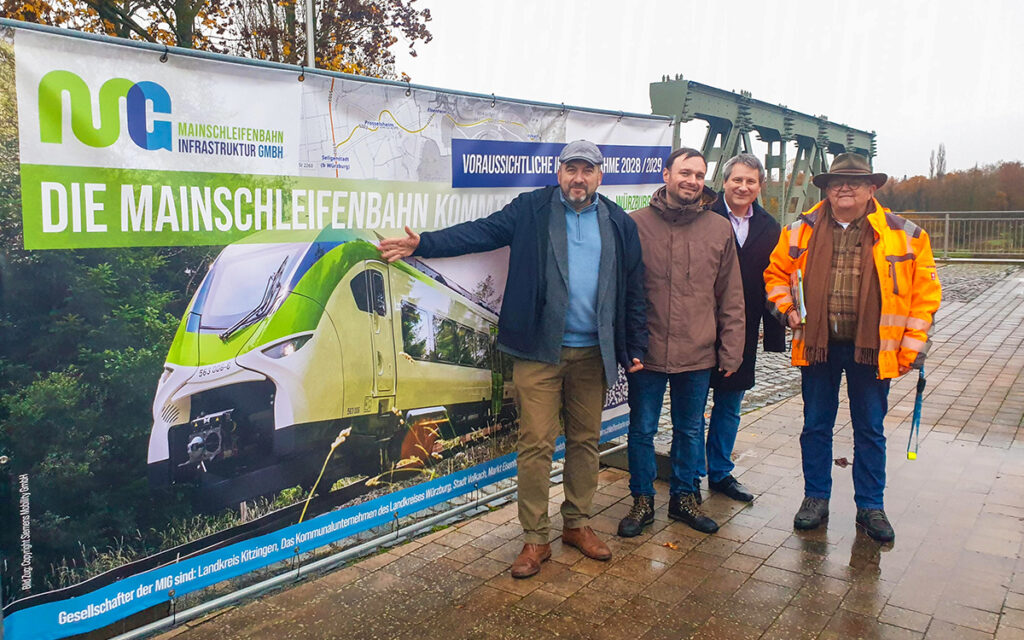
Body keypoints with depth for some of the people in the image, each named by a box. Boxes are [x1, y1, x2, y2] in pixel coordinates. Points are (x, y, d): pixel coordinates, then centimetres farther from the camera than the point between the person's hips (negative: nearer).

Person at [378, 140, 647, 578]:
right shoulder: (531, 210, 3)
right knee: (536, 445, -1)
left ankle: (577, 524, 31)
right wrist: (423, 244, -14)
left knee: (585, 440, 13)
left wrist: (635, 348, 9)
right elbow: (480, 232, -3)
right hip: (539, 350, -2)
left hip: (592, 353, 3)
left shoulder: (620, 225, 9)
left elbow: (633, 290, 12)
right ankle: (535, 539, 12)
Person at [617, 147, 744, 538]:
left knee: (691, 430, 16)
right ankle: (642, 501, 27)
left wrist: (730, 351, 3)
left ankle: (684, 497, 34)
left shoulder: (720, 230, 3)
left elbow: (731, 298, 6)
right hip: (647, 353, -2)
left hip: (699, 355, 2)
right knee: (642, 430, 10)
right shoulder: (636, 224, -3)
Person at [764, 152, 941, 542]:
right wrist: (789, 310, -1)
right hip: (817, 345, 1)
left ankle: (870, 507, 26)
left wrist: (912, 347, -4)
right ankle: (816, 498, 27)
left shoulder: (903, 235, -3)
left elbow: (924, 292, 0)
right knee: (816, 425, 11)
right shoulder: (802, 231, 0)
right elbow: (776, 273, 14)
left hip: (872, 349, -1)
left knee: (870, 430, 11)